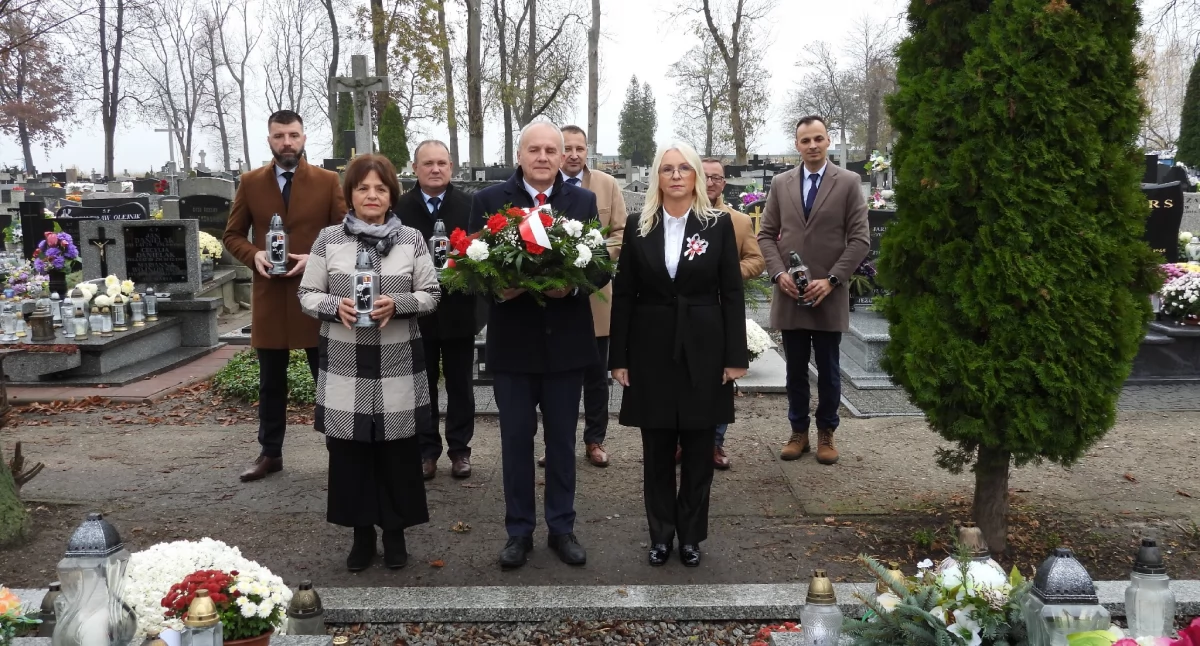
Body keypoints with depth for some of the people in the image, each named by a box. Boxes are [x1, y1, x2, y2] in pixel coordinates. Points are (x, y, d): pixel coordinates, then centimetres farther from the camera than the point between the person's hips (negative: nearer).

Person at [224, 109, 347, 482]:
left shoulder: (328, 181, 0)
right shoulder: (250, 183, 6)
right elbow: (232, 235, 10)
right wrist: (254, 255, -10)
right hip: (269, 296, 2)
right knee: (271, 383, 12)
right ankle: (270, 453, 23)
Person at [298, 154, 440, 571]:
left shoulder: (412, 239, 2)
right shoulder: (328, 239, 2)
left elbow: (431, 295, 3)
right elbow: (307, 295, 5)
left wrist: (396, 304, -16)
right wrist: (336, 306, -15)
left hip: (398, 367, 0)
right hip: (345, 368, 0)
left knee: (398, 453, 6)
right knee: (350, 453, 6)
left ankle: (395, 532, 23)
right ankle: (362, 535, 23)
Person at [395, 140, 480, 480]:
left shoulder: (470, 205, -4)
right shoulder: (398, 208, -2)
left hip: (458, 310, 0)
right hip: (416, 312, 0)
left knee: (460, 386, 11)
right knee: (422, 386, 11)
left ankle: (460, 450, 23)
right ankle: (426, 450, 22)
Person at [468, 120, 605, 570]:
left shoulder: (584, 202, 2)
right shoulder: (488, 201, -1)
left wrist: (573, 284, -19)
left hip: (566, 339, 1)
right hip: (512, 339, -1)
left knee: (562, 438, 12)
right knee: (516, 437, 9)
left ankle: (561, 527, 26)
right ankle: (519, 531, 23)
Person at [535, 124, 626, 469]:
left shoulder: (607, 185, 3)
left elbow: (621, 232, 3)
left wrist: (599, 256, -14)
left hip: (595, 292, 1)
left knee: (596, 373, 11)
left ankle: (595, 440, 24)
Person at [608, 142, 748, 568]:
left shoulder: (718, 224, 1)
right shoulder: (638, 228, 3)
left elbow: (732, 294, 0)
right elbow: (622, 296, 3)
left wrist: (736, 356, -5)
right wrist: (619, 357, -1)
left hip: (703, 350, 0)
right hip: (652, 350, 1)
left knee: (698, 450, 8)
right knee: (657, 451, 8)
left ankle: (691, 535, 23)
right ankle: (660, 534, 23)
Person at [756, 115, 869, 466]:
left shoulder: (849, 183, -1)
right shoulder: (780, 183, 7)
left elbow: (860, 239, -5)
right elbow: (766, 234, 7)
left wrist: (832, 280, -13)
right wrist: (778, 273, -8)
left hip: (829, 295, -2)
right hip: (789, 293, 2)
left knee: (828, 369, 8)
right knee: (795, 369, 10)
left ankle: (826, 433, 22)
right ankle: (798, 431, 23)